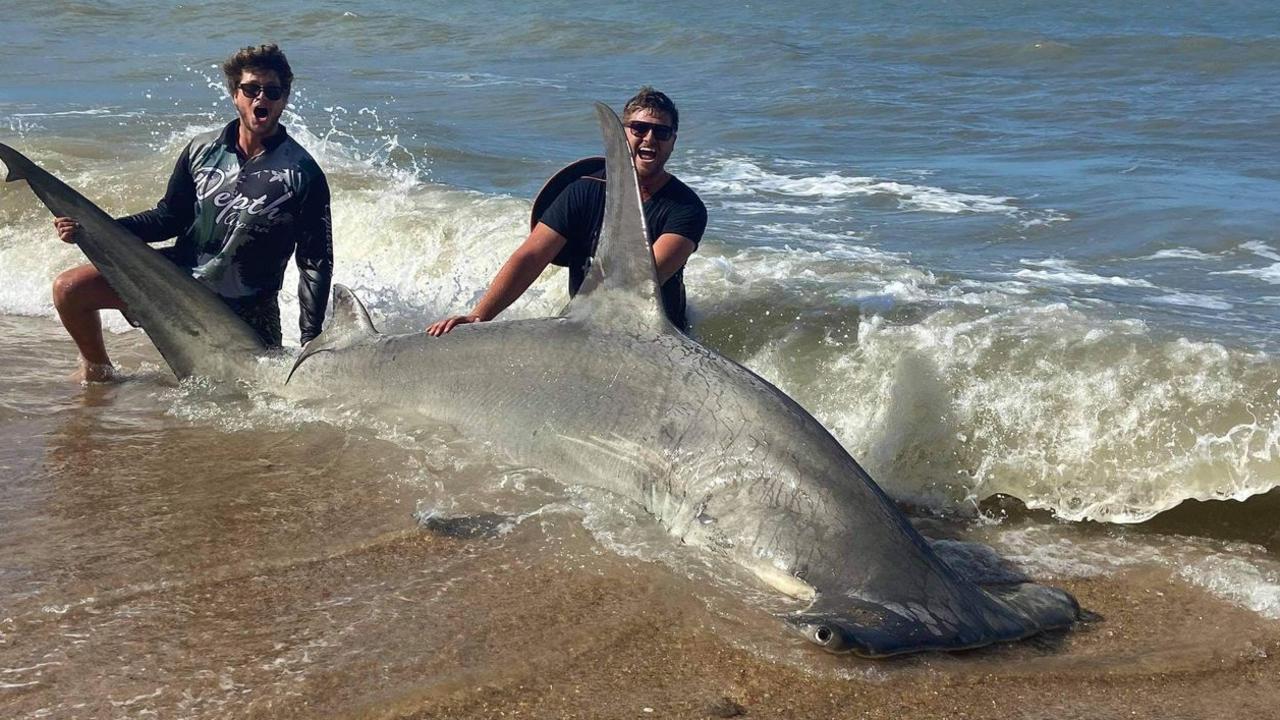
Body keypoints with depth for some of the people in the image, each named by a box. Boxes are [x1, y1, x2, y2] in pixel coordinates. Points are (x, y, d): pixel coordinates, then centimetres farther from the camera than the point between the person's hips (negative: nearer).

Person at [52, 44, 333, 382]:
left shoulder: (304, 175, -14)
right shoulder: (202, 150, -2)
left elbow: (315, 263, -11)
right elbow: (170, 218, 7)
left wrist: (310, 344, -18)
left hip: (244, 306, -3)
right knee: (69, 289, -7)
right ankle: (97, 370, 20)